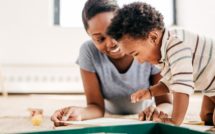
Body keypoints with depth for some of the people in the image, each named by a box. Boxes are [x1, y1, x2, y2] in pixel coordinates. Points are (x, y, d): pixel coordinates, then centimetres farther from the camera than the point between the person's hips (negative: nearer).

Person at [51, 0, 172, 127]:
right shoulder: (89, 52, -17)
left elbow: (166, 103, -18)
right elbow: (97, 106, -17)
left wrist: (158, 111, -41)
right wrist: (79, 112, -40)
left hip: (146, 121, 0)